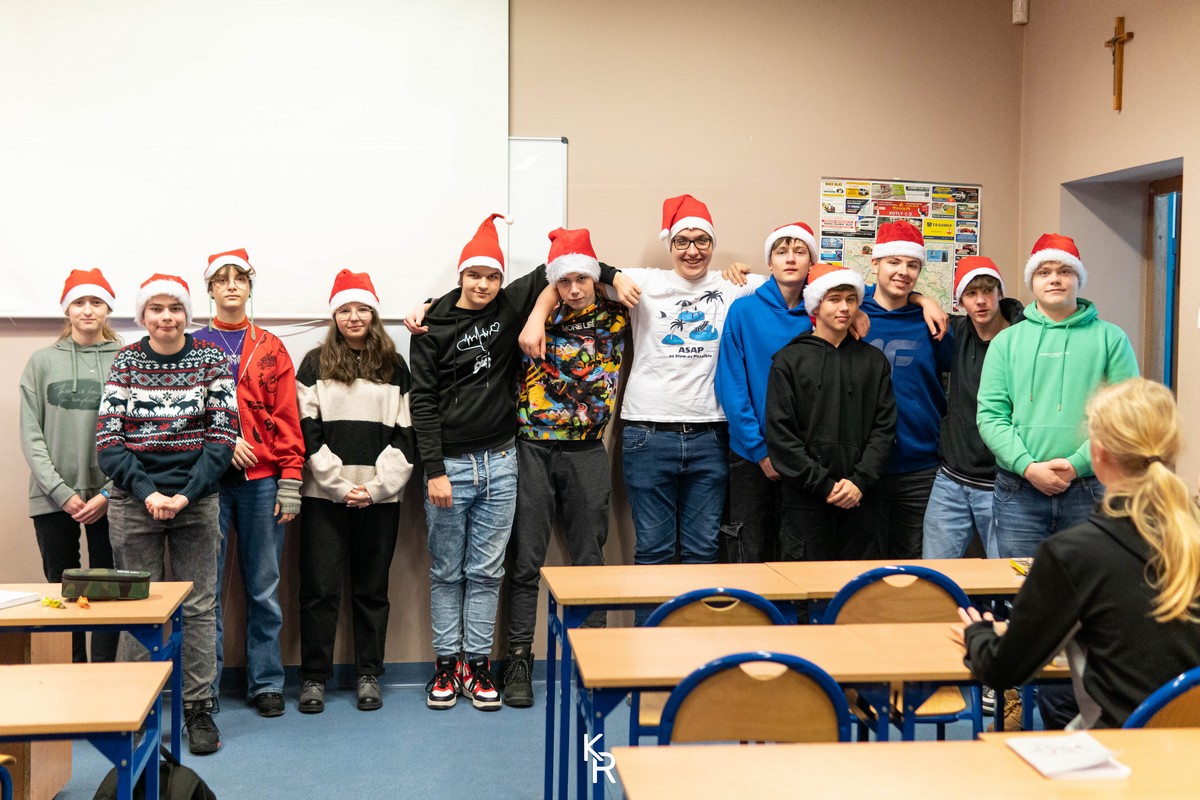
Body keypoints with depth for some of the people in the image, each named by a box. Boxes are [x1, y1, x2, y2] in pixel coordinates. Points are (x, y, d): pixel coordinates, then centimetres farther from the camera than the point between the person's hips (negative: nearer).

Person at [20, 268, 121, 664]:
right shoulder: (42, 362, 6)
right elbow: (31, 436, 2)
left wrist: (108, 493, -10)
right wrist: (61, 492, -8)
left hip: (110, 495, -1)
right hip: (53, 498, 1)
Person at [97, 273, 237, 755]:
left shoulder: (210, 360, 1)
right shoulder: (124, 363, 3)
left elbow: (223, 435, -4)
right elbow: (108, 440, -3)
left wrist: (185, 494, -13)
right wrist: (147, 493, -15)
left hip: (196, 502, 0)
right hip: (134, 503, 0)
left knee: (199, 606, 3)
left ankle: (198, 709, 14)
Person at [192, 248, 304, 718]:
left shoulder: (271, 349, 10)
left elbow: (288, 420, 5)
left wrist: (290, 482, -2)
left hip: (262, 480, 1)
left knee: (264, 587, 5)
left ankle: (266, 683, 15)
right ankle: (205, 685, 12)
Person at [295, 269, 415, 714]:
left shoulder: (394, 367, 9)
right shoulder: (315, 364, 5)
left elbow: (404, 434, 4)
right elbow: (308, 431, -1)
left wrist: (376, 485, -8)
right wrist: (340, 485, -10)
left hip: (380, 495, 1)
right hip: (324, 494, -1)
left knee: (372, 588, 7)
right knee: (320, 587, 0)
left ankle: (369, 676, 17)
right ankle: (314, 677, 11)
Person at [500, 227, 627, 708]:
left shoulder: (614, 318, 4)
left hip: (585, 452, 1)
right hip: (532, 448, -1)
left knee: (589, 559, 8)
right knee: (526, 560, 2)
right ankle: (519, 661, 11)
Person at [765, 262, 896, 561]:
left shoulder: (874, 360, 12)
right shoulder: (789, 360, 3)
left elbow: (884, 427, 5)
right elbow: (780, 435, -4)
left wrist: (860, 481, -9)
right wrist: (824, 485, -10)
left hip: (862, 500, 2)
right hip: (805, 501, -2)